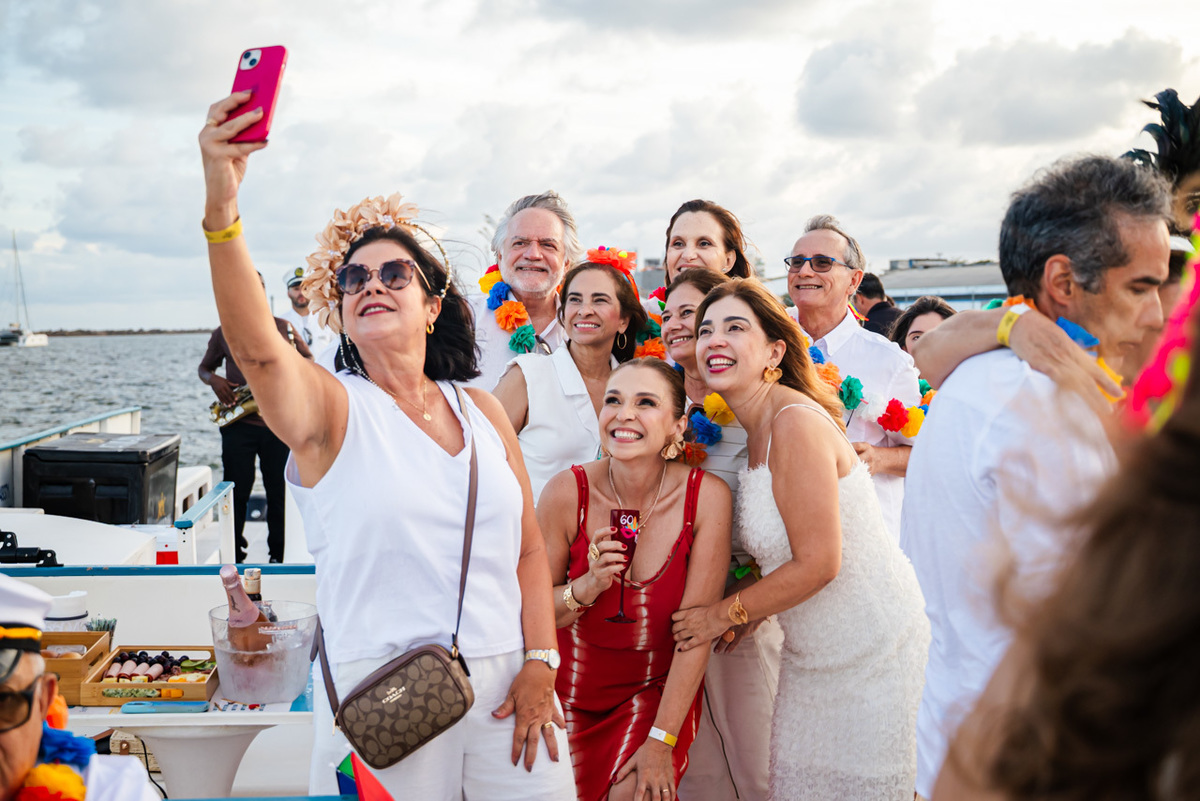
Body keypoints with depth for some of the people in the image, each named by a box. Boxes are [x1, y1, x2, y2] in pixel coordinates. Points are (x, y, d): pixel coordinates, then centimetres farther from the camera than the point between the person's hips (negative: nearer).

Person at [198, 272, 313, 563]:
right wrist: (214, 380, -3)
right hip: (238, 424, 0)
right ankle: (233, 556, 12)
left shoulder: (283, 327, 10)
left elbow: (309, 361, 14)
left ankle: (280, 556, 14)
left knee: (279, 492, 3)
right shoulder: (223, 333, 11)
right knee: (237, 492, 0)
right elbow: (203, 367, 20)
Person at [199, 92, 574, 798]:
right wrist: (222, 205, -38)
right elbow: (256, 347, -24)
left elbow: (529, 548, 8)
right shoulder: (331, 408, -3)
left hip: (506, 689, 3)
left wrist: (539, 667, -3)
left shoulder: (482, 410, 8)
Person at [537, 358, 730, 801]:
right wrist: (587, 586, -27)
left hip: (660, 688, -1)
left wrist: (662, 741, -15)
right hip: (573, 687, 1)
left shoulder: (707, 496, -19)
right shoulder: (567, 492, -17)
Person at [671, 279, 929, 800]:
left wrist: (726, 614, -13)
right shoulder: (758, 427, 5)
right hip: (813, 655, 8)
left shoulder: (796, 423, -23)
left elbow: (817, 564, -23)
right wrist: (744, 617, 2)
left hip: (873, 653, -8)